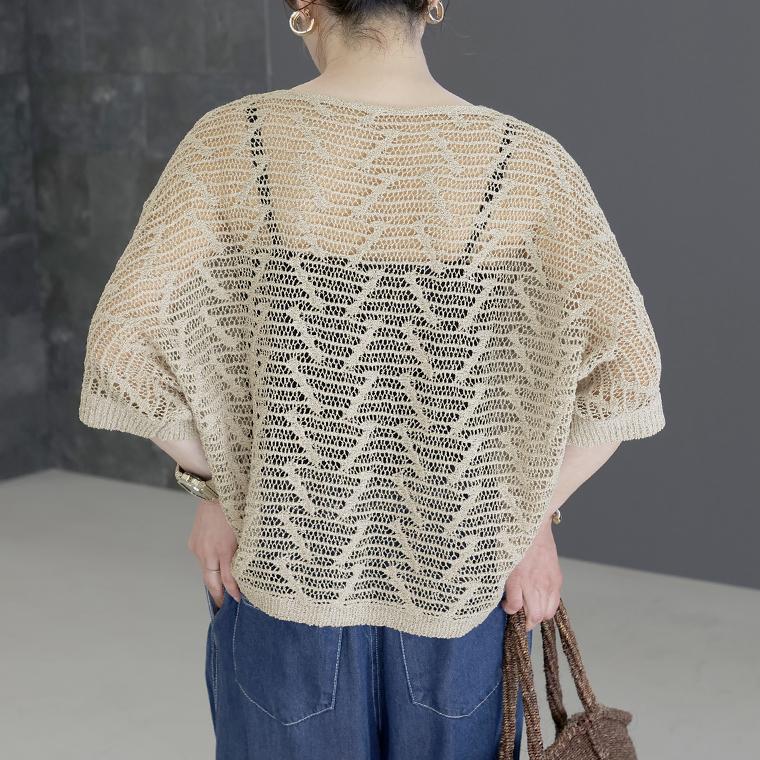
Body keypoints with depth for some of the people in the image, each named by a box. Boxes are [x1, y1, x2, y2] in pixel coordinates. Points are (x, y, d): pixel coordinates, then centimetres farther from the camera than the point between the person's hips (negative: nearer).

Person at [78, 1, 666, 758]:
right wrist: (533, 510, -3)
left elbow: (125, 347, -15)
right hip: (461, 596, 1)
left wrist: (212, 480, -1)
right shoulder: (524, 161, -10)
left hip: (285, 580, 0)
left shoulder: (232, 143, -11)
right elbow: (624, 369, -14)